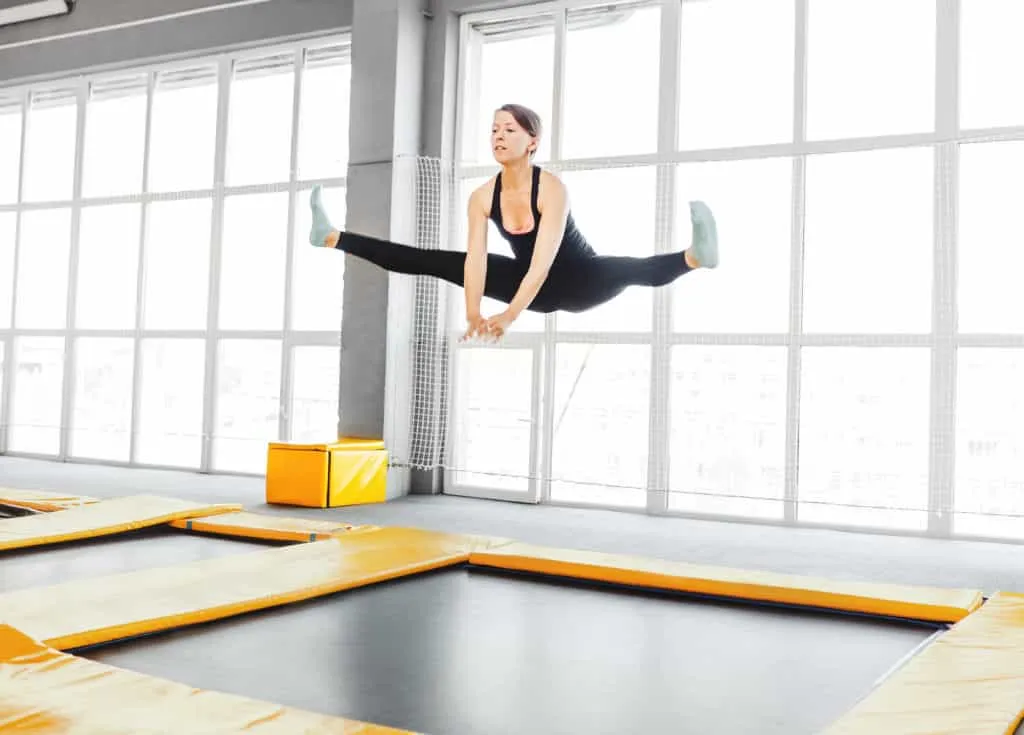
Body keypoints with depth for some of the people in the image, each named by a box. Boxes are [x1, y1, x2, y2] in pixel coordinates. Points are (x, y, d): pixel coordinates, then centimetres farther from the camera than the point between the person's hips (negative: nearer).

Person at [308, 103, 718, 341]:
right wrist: (473, 314, -36)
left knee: (629, 270, -40)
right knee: (433, 261, 2)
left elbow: (544, 261, -38)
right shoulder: (482, 197, -12)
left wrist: (509, 315, -49)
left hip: (578, 281, -5)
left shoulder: (553, 189, -28)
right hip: (531, 284, 5)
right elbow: (474, 259, -20)